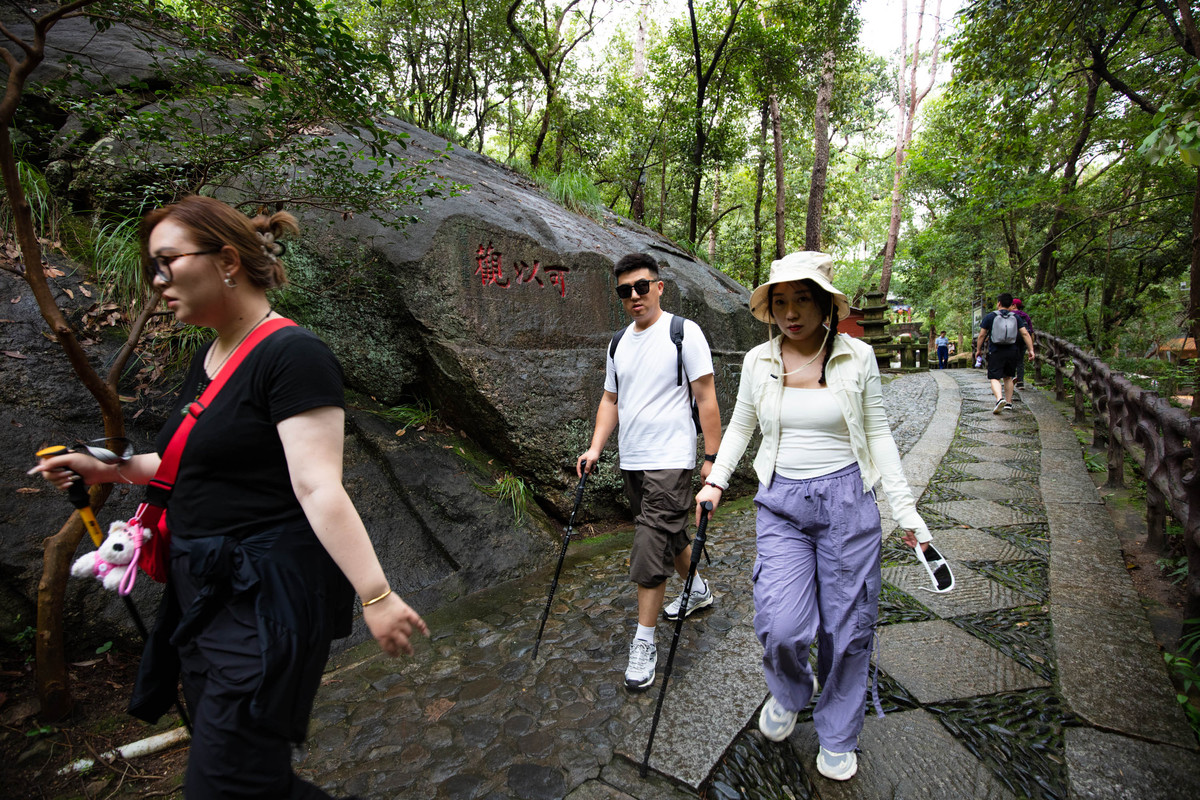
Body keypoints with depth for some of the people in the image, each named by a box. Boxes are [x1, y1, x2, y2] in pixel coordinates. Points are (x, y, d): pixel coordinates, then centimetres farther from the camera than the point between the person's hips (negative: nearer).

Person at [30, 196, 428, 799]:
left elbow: (318, 487, -24)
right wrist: (107, 470, 17)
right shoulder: (208, 360, 12)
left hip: (268, 598, -9)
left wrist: (376, 595, -29)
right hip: (206, 591, 9)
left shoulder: (292, 355, -17)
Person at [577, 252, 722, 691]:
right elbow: (610, 399, 15)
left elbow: (706, 397, -10)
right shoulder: (619, 343, 11)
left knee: (650, 548, -8)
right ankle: (698, 589, 46)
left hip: (670, 461, -7)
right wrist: (595, 448, 5)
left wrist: (713, 457, -13)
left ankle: (644, 642, 6)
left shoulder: (684, 332, -8)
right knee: (669, 534, 22)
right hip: (631, 460, 7)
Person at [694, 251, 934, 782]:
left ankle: (837, 738, 34)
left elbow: (877, 434, 3)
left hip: (847, 501, 0)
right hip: (781, 503, 1)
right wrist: (716, 481, 3)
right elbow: (740, 426, 13)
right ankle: (788, 693, 29)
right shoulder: (758, 360, 0)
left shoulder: (857, 357, -4)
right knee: (780, 628, -9)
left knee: (846, 628, 8)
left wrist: (905, 508, 1)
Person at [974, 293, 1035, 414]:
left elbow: (981, 335, -1)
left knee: (994, 378, -5)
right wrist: (1031, 350, 2)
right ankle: (1008, 403, 20)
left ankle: (999, 398, -31)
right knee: (1008, 377, 17)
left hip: (996, 352, -3)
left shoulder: (990, 316, -1)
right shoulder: (1016, 317, 7)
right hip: (1012, 352, 4)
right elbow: (1025, 334, 0)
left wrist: (978, 350, 9)